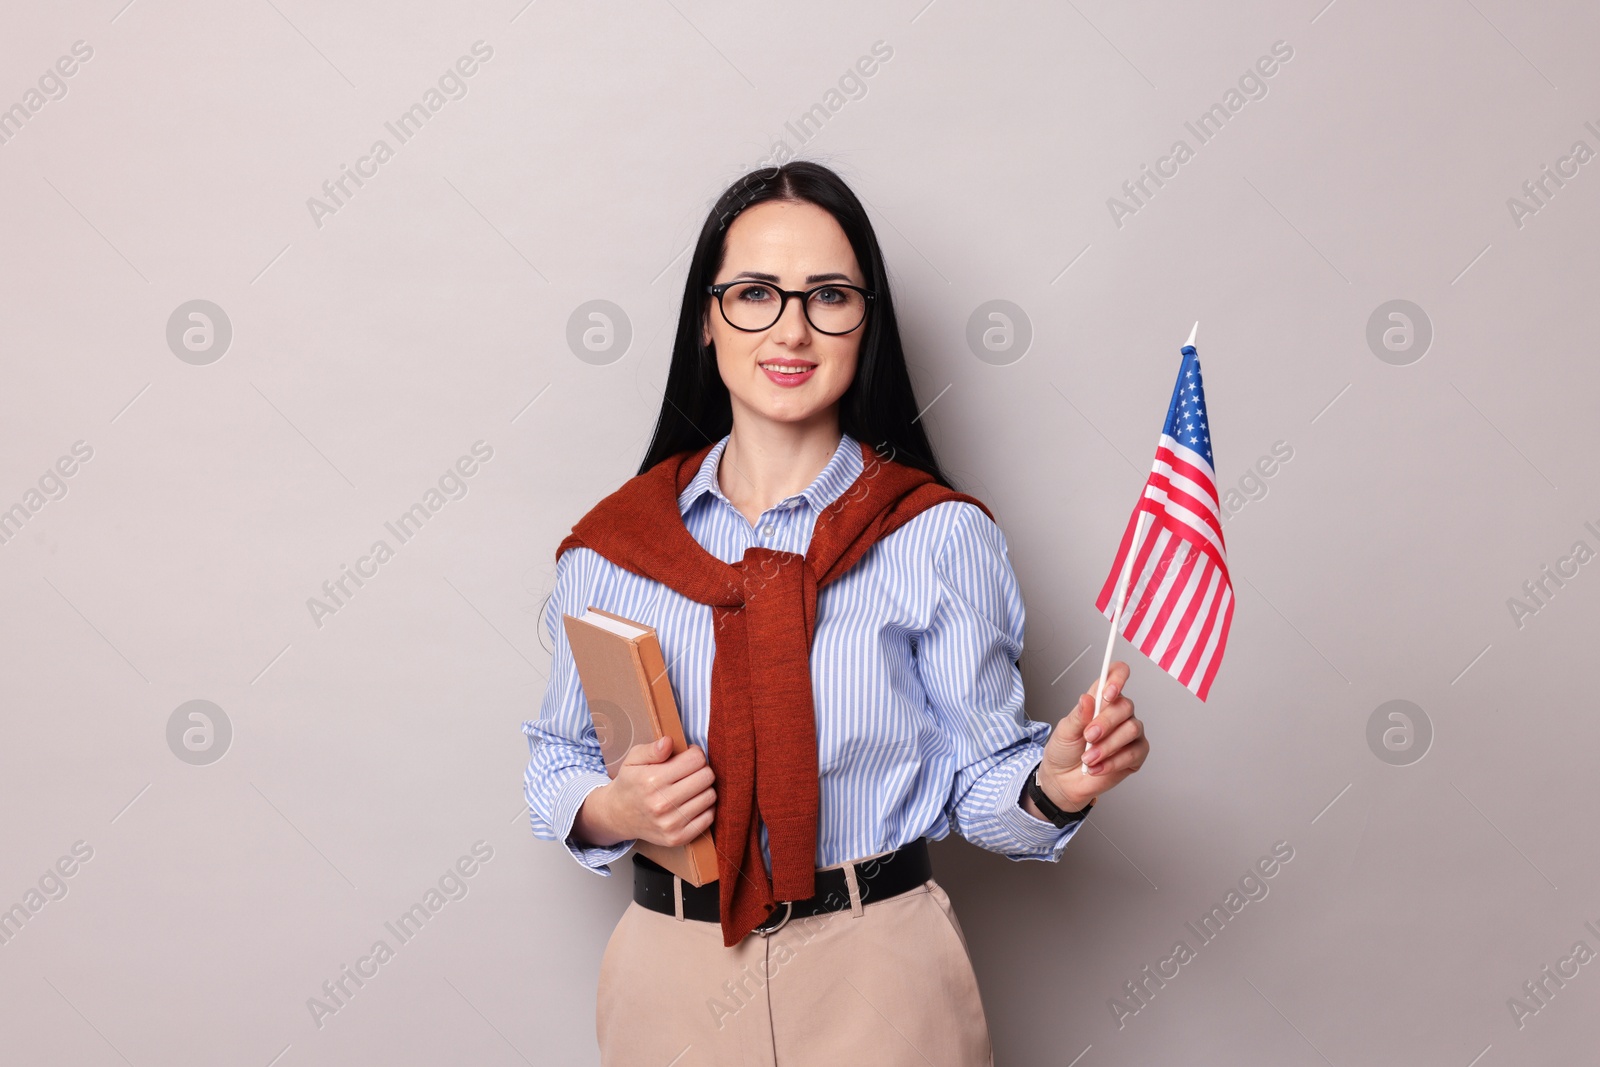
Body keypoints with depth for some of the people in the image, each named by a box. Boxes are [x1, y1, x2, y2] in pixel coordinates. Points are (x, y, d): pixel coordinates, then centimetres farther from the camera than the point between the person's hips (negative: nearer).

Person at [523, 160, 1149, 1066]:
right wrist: (612, 811, -13)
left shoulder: (942, 538, -6)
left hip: (876, 976, -1)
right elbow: (558, 760, 7)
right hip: (673, 973, 2)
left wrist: (1053, 785, -24)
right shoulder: (615, 543, -1)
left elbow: (978, 778, -4)